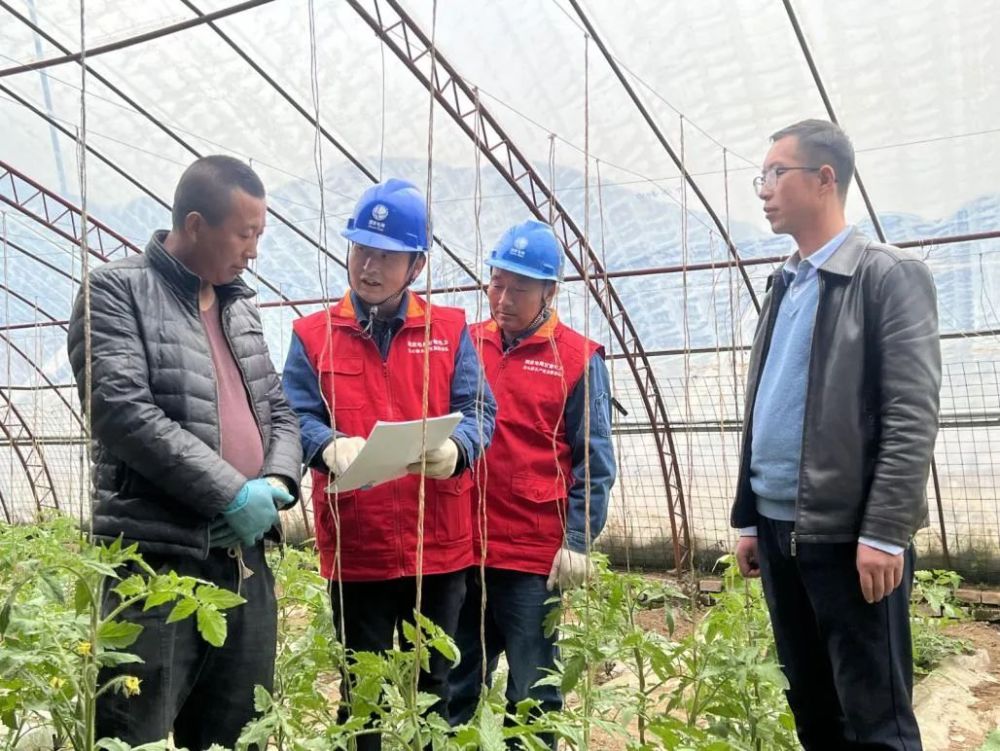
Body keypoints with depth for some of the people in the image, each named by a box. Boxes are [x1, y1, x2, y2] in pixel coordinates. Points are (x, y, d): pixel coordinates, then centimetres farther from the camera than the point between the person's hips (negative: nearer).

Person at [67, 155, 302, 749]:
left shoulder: (241, 306, 16)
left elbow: (279, 412, 17)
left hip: (246, 557, 7)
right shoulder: (117, 291, -4)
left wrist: (276, 483, -4)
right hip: (155, 562, -6)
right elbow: (123, 411, -16)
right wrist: (233, 492, -16)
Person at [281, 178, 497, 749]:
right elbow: (297, 418, -5)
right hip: (354, 548, -1)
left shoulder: (451, 330, 6)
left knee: (433, 685, 15)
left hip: (439, 545, 1)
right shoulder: (313, 335, 4)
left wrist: (454, 447, -24)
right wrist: (330, 446, -28)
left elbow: (479, 411, -2)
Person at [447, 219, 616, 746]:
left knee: (531, 696, 8)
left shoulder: (578, 359, -3)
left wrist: (578, 542, -10)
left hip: (535, 554, -3)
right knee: (452, 688, 14)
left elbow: (594, 463, -3)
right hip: (462, 548, 4)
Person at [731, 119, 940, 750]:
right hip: (779, 531, 7)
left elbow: (913, 414, -13)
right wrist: (750, 519, 15)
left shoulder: (890, 275, -6)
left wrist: (884, 532, -19)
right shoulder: (783, 286, 16)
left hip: (850, 533, -7)